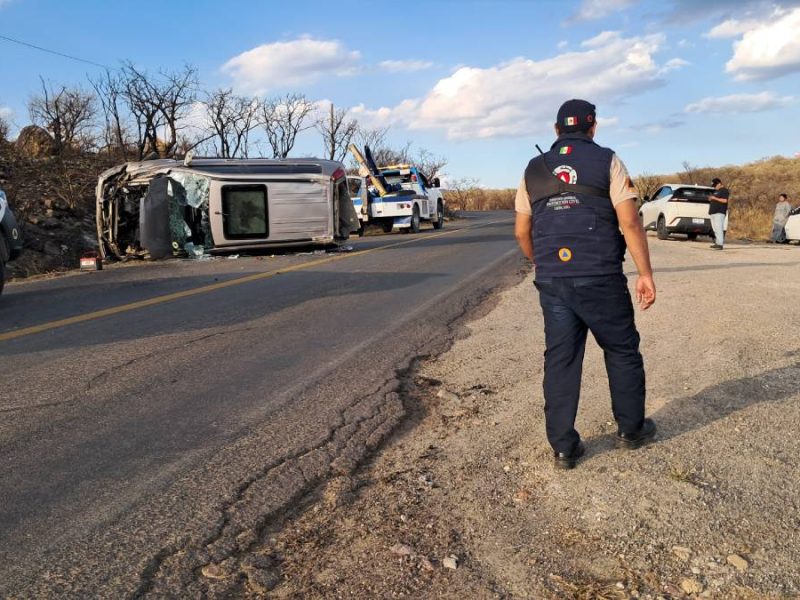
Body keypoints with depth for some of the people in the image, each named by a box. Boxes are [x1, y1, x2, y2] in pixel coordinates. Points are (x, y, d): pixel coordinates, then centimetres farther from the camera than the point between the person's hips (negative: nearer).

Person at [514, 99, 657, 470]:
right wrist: (645, 273, -3)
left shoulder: (534, 170, 10)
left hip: (552, 282, 3)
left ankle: (563, 448, 12)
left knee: (560, 360, 7)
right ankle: (631, 430, 29)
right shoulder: (606, 161, 1)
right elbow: (629, 222, -8)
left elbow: (522, 232, 11)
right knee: (622, 352, 15)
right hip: (600, 279, -3)